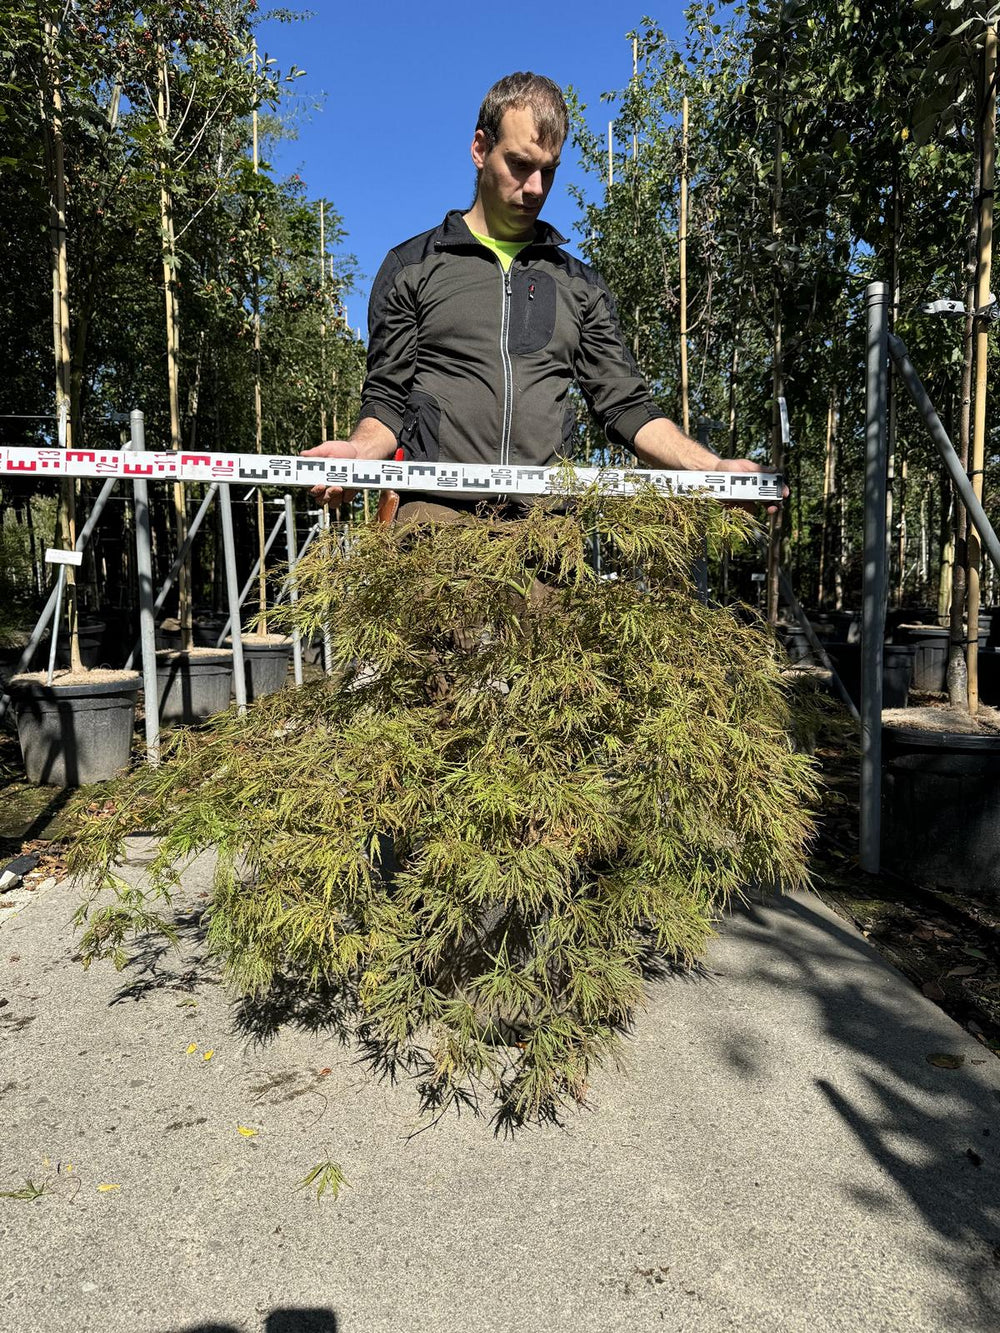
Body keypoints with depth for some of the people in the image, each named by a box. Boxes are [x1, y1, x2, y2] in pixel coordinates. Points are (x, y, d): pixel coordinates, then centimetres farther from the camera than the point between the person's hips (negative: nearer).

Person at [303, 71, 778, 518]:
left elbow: (625, 404, 16)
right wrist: (358, 452, -12)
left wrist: (712, 468, 2)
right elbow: (387, 399, 11)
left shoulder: (580, 284, 23)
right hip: (436, 509, -2)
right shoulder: (412, 266, 16)